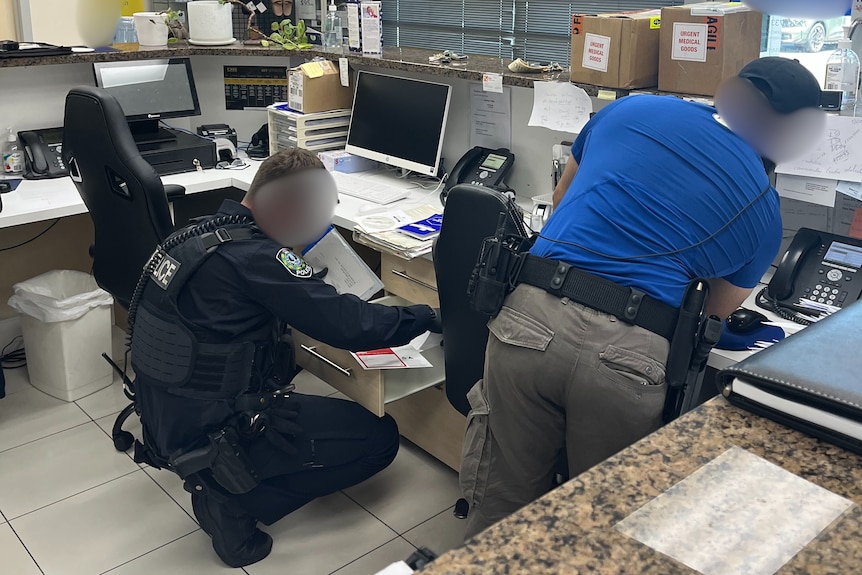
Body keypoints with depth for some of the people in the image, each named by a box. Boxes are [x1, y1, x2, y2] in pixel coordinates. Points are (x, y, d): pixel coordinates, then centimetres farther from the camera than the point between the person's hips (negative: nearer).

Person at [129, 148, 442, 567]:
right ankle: (234, 503, -2)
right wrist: (429, 317, -9)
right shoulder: (251, 254, -24)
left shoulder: (199, 234, 4)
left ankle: (219, 484, 12)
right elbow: (348, 324, -22)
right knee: (379, 437, 2)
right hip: (210, 435, -9)